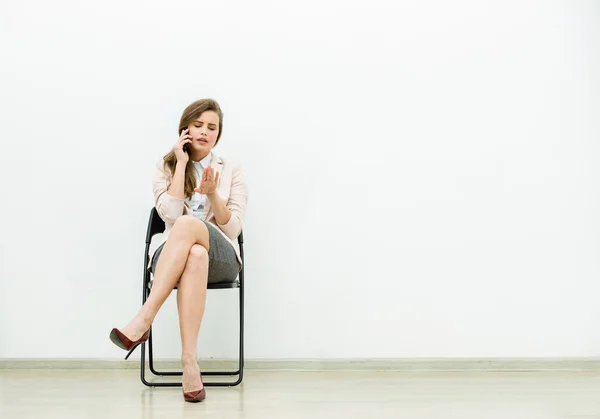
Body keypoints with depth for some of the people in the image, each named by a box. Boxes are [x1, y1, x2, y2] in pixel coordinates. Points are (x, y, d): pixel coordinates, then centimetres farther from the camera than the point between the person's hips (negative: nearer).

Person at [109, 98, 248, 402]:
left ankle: (143, 320, -43)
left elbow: (233, 230, 2)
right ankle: (189, 361, -46)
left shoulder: (232, 171, 11)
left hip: (221, 259, 0)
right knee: (195, 255, -40)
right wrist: (181, 164, -6)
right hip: (172, 258, 1)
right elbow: (169, 214, -8)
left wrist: (213, 194, -13)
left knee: (189, 224, -37)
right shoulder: (166, 168, 12)